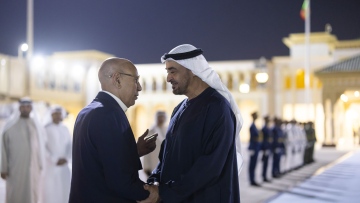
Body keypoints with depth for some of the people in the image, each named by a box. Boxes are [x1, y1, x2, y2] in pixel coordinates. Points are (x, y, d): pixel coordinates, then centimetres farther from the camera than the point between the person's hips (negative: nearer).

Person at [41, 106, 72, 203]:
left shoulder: (65, 129, 10)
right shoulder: (46, 128, -4)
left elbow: (70, 146, 10)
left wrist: (66, 158, -6)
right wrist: (54, 160, -12)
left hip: (64, 165, 4)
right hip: (50, 166, -4)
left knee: (64, 190, 1)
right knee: (50, 191, -4)